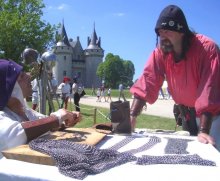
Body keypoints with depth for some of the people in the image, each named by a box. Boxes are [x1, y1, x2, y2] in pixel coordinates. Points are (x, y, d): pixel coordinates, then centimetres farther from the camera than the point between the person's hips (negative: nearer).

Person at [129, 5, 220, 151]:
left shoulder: (207, 48, -28)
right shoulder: (160, 52, -14)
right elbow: (147, 83, -20)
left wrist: (203, 131, -36)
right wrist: (132, 116, -30)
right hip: (188, 112, 5)